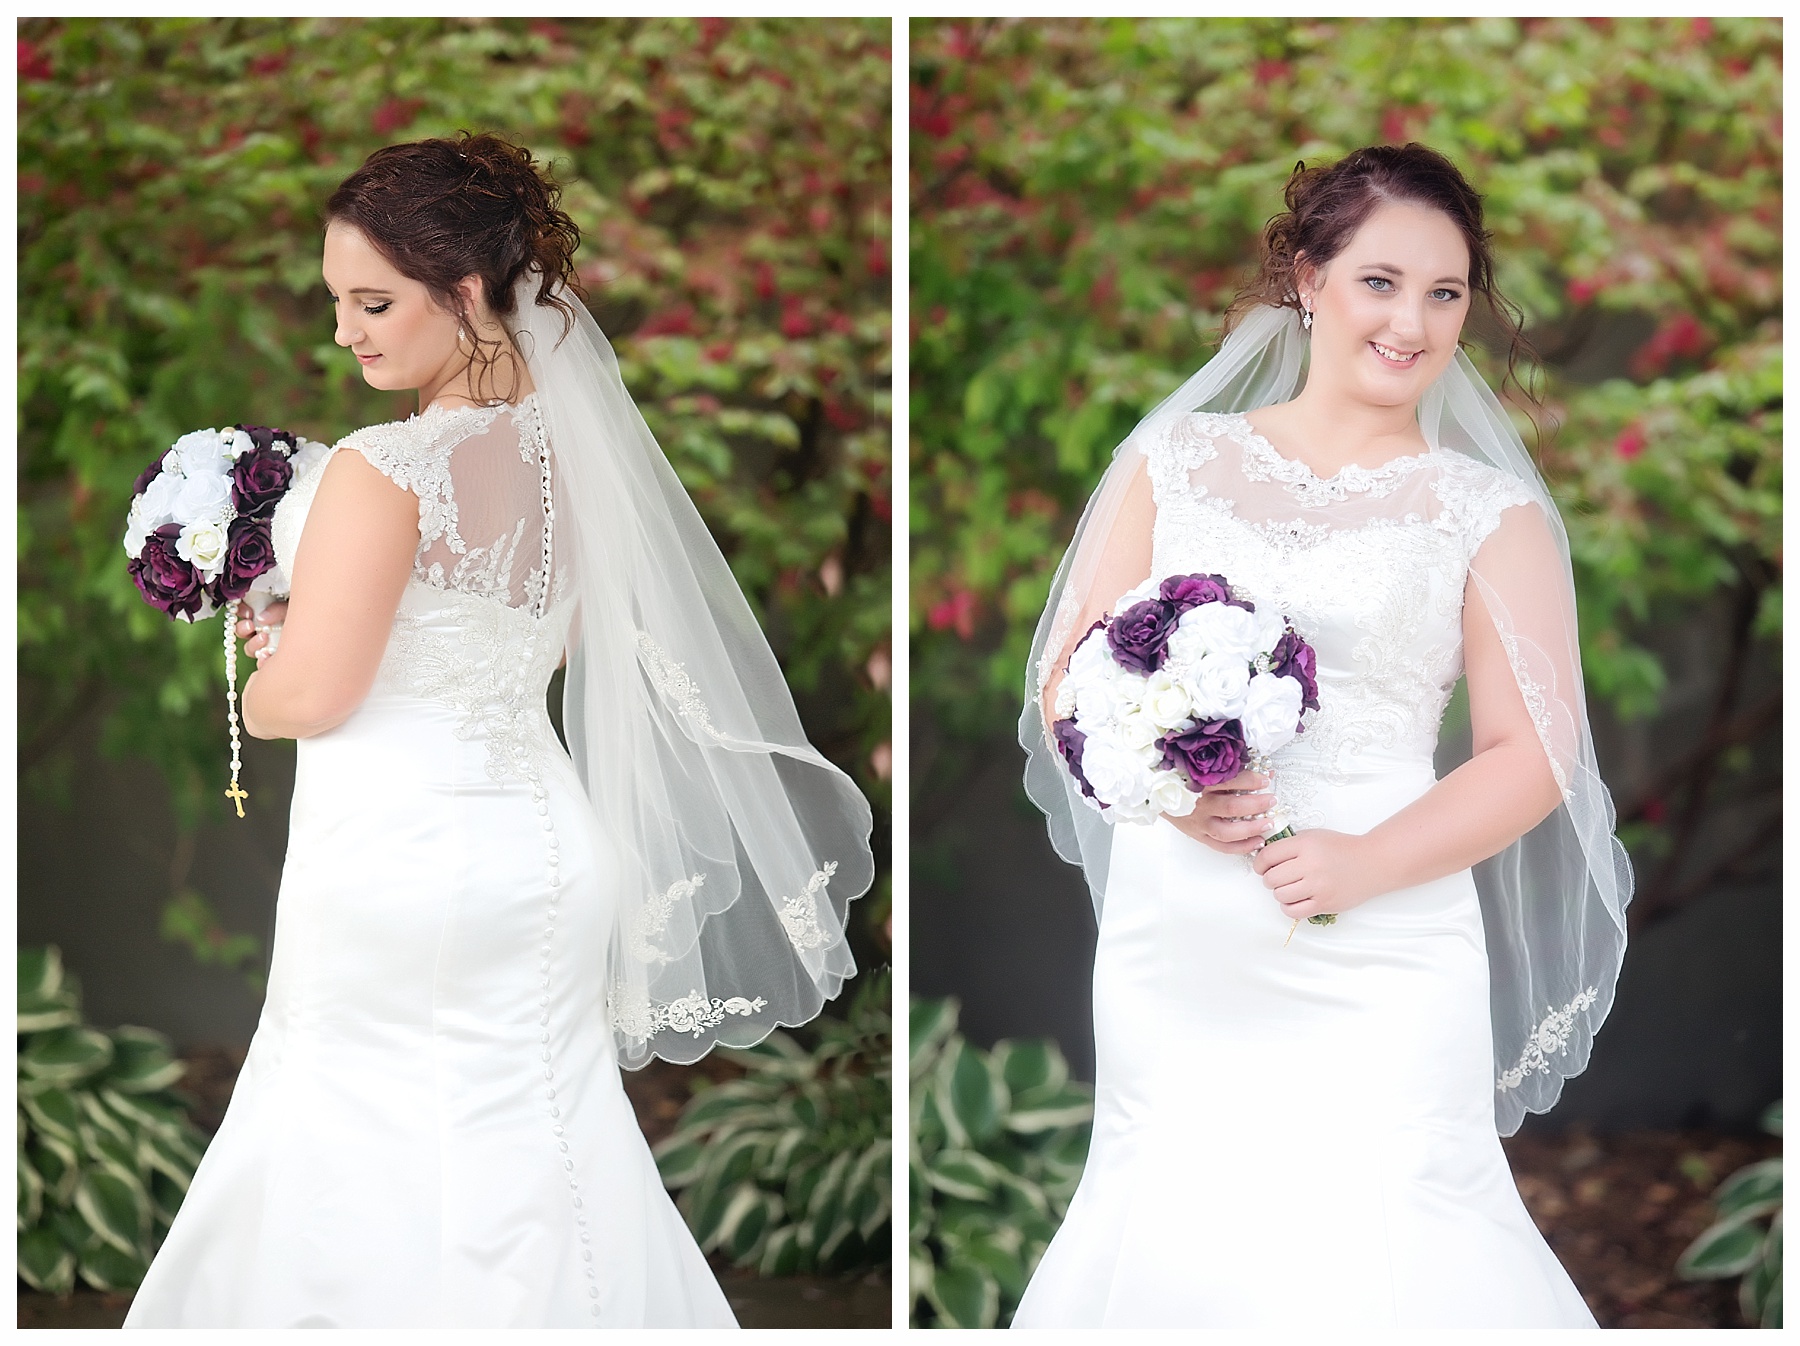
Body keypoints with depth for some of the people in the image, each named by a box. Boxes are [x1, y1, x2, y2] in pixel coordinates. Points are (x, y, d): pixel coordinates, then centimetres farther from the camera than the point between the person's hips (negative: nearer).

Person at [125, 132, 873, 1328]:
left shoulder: (383, 472, -22)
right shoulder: (566, 447, 2)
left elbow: (306, 696, -19)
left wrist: (258, 665, 4)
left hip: (400, 861, -7)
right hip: (538, 848, 7)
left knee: (367, 1185, 7)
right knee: (522, 1168, 16)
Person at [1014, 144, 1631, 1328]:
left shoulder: (1492, 513, 6)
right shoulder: (1176, 462, 10)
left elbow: (1534, 754, 0)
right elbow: (1067, 686, 7)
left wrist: (1368, 863, -15)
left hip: (1378, 954, -1)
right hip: (1173, 949, 2)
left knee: (1383, 1249, -8)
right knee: (1175, 1236, 4)